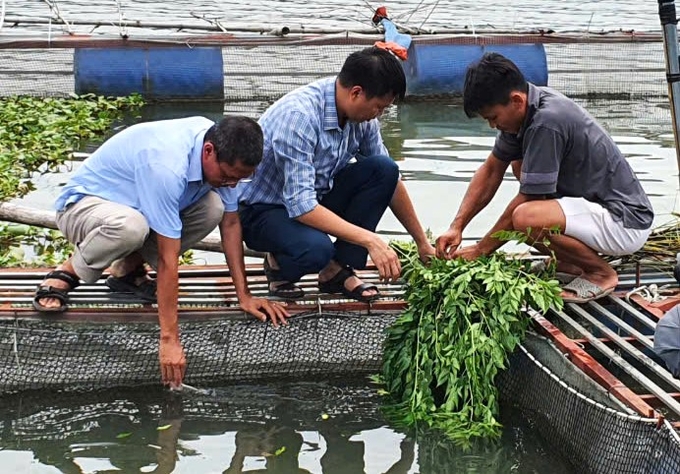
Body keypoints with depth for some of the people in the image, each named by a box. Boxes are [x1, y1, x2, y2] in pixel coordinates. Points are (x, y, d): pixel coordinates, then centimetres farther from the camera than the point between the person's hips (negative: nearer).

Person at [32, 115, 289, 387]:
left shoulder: (222, 149, -14)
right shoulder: (167, 166, -37)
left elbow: (230, 223, -3)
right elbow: (167, 260, -36)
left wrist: (244, 296, -8)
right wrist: (169, 340, -33)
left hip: (131, 201, 8)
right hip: (82, 202, -8)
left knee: (213, 207, -17)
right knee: (130, 226, -42)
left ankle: (127, 270, 2)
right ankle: (67, 273, -11)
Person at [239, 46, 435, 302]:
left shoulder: (361, 115, -7)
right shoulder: (299, 115, -31)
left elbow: (391, 180, 7)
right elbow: (300, 206, -35)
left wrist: (422, 243, 10)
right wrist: (369, 240, -36)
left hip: (314, 197, 7)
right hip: (262, 211, -7)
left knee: (384, 168, -14)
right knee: (316, 249, -38)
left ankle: (338, 270, -6)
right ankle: (279, 264, -1)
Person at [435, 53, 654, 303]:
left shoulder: (546, 123, -25)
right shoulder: (525, 107, 2)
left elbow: (527, 200, -19)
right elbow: (491, 170, 10)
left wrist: (481, 249, -8)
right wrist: (457, 226, 1)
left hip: (626, 221, -10)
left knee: (526, 218, -30)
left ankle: (601, 273, -5)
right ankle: (568, 262, 15)